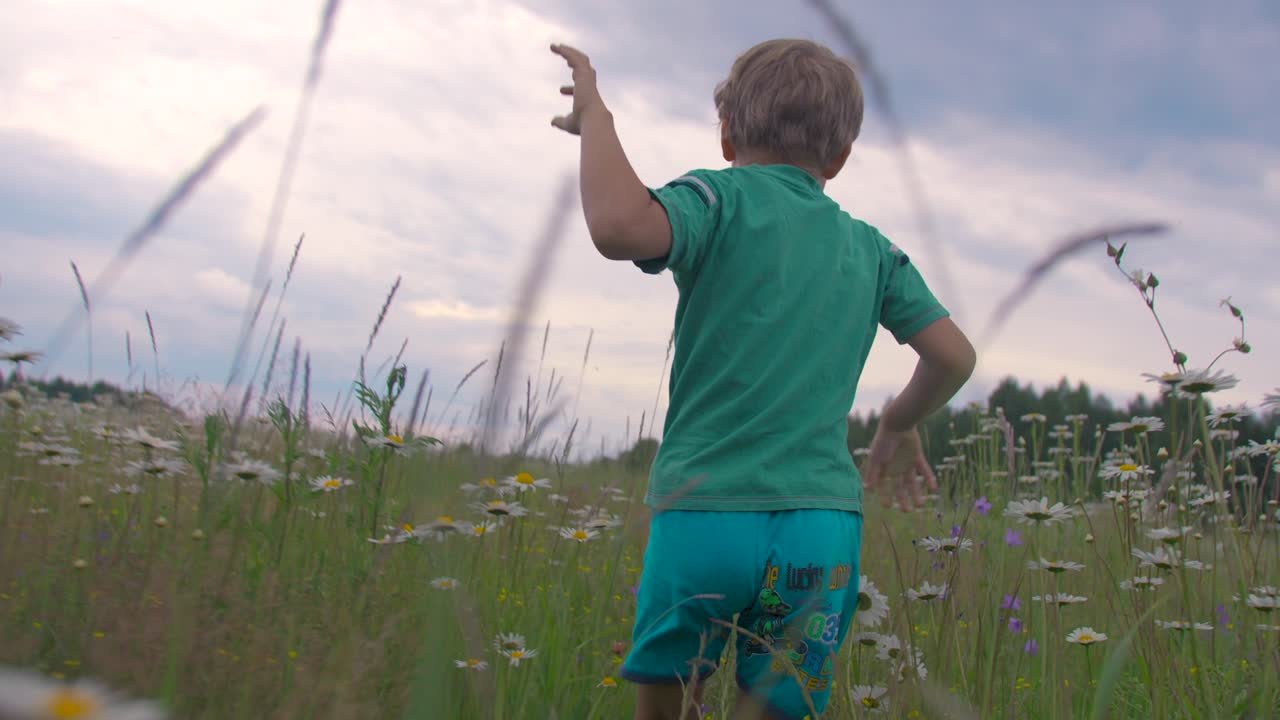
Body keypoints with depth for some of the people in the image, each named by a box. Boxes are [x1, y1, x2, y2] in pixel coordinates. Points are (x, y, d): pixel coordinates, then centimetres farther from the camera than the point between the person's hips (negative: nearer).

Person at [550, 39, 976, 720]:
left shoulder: (721, 199, -1)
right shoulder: (871, 249, 13)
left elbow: (619, 225, -22)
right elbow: (954, 357, 14)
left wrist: (593, 113, -7)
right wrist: (899, 425, 33)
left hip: (705, 512, -3)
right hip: (824, 523, 3)